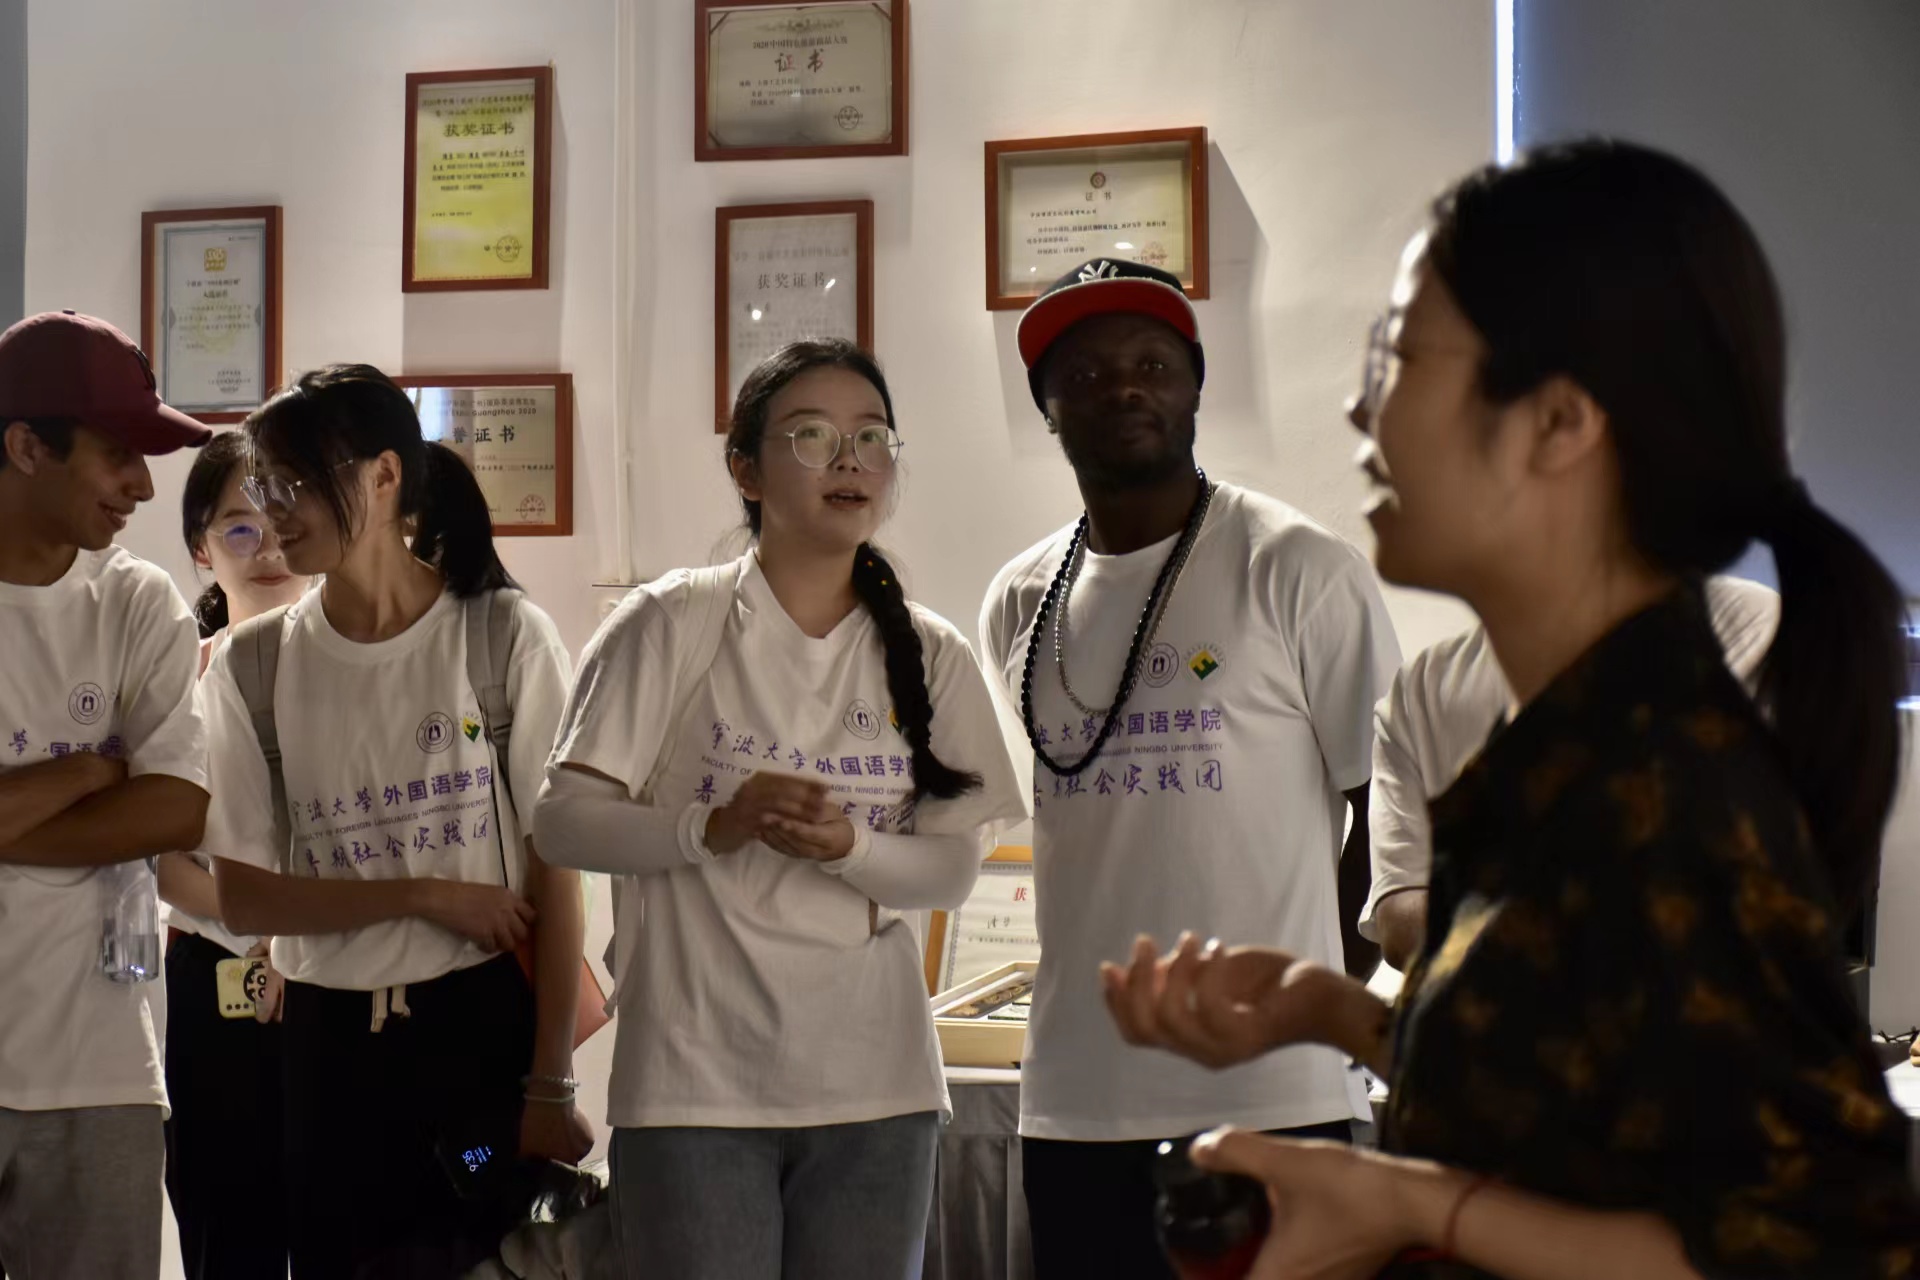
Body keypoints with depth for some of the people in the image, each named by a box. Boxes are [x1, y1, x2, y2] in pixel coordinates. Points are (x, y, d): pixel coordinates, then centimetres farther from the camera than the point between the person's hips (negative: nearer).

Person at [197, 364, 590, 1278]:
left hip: (487, 1023, -2)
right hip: (329, 1041, 2)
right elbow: (242, 899, 1)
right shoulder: (252, 666, 2)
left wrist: (551, 1086, -8)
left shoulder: (503, 635, -6)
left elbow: (555, 868, -5)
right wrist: (431, 895, -11)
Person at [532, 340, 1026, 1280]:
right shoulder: (672, 623, -4)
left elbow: (953, 867, 3)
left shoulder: (930, 656, 6)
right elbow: (563, 818, -5)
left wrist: (846, 847, -17)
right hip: (696, 1080, -3)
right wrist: (715, 826, -20)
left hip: (876, 1085, 3)